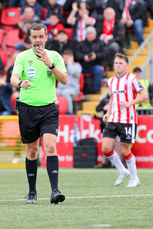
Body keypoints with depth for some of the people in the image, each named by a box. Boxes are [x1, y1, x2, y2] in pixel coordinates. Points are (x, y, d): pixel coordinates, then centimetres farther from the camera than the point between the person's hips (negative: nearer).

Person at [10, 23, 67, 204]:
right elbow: (13, 78, -12)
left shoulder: (55, 56, 7)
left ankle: (55, 191, -19)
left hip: (48, 108, 0)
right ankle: (32, 193, 17)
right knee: (32, 150, 6)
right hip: (27, 107, 0)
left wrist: (50, 64, -15)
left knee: (50, 147, -15)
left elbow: (64, 80, -1)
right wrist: (20, 83, -35)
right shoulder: (22, 57, 2)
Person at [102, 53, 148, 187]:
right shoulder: (111, 81, 13)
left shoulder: (132, 79, -6)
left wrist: (130, 103, -22)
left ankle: (134, 178, 14)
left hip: (128, 120, -6)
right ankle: (122, 172, 15)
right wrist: (108, 113, 12)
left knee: (125, 151, -4)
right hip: (113, 120, 6)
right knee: (106, 148, -5)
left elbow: (145, 96, -9)